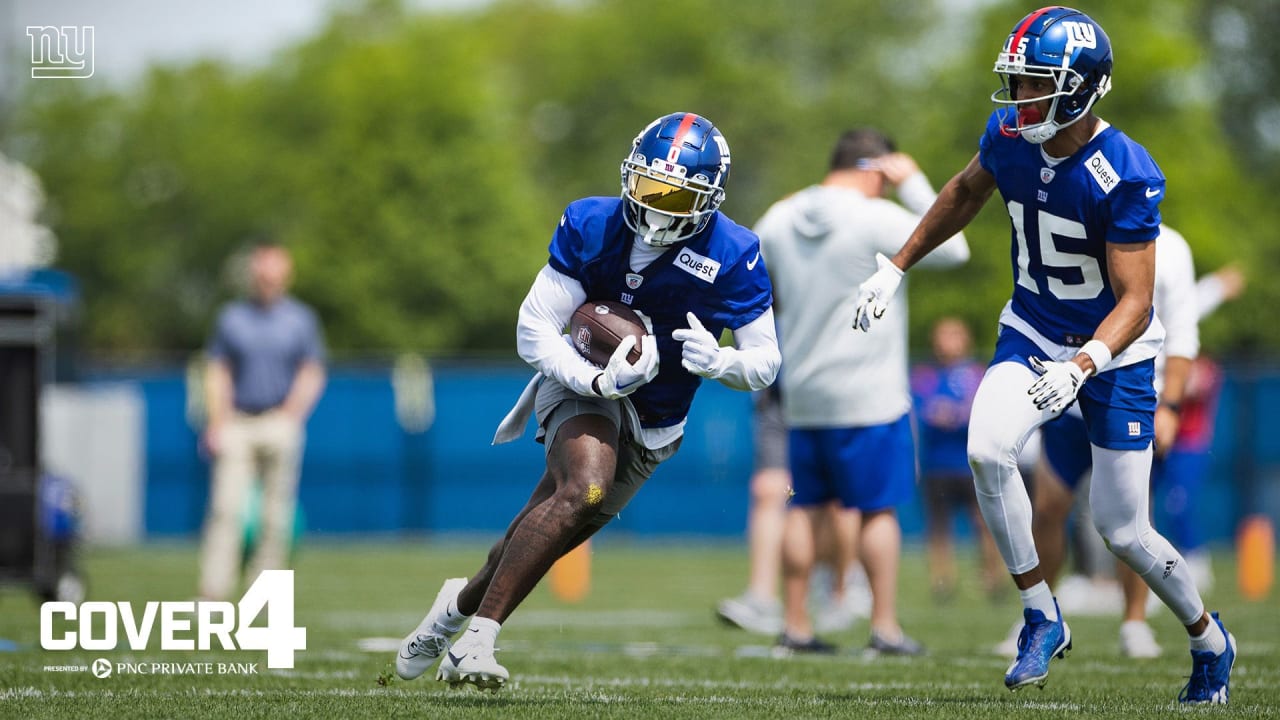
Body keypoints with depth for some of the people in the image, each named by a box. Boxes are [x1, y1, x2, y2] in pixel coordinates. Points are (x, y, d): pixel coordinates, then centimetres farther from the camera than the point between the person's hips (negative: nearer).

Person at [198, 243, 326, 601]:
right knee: (225, 508, -12)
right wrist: (217, 421, -2)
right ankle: (212, 593, -17)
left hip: (280, 422, 0)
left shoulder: (301, 319, 10)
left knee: (275, 514, -3)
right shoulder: (231, 316, 12)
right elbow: (217, 372, 10)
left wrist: (291, 415, -8)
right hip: (236, 423, 0)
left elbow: (311, 374, 7)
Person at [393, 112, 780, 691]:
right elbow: (534, 328, -15)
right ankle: (475, 640, -29)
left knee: (549, 533, 7)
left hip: (652, 425, 2)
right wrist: (596, 380, -31)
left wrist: (718, 361, -30)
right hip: (582, 384, -2)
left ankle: (463, 603, 39)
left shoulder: (732, 257, -14)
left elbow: (765, 364, -7)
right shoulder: (592, 226, -13)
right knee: (584, 490, -31)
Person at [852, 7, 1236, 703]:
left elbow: (1134, 300, -27)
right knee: (987, 450, -25)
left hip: (1114, 349, -4)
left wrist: (1082, 366, -44)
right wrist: (895, 268, 13)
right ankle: (1042, 618, -6)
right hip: (1032, 332, 4)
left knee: (1122, 532, 0)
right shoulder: (1009, 135, -12)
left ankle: (1210, 642, 29)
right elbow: (966, 192, 12)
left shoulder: (1126, 177, -29)